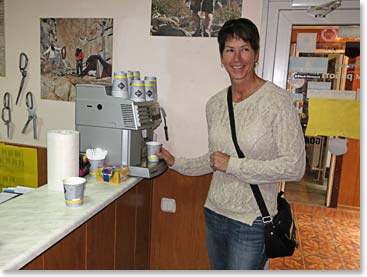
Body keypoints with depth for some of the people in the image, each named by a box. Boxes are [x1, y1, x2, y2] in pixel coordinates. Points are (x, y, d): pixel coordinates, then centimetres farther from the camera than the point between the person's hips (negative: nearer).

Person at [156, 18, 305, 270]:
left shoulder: (278, 101, -15)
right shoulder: (215, 104, 4)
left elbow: (294, 167, -19)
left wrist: (232, 165, -19)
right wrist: (176, 163, 11)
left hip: (252, 221, -6)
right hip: (215, 212, 6)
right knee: (218, 269, 23)